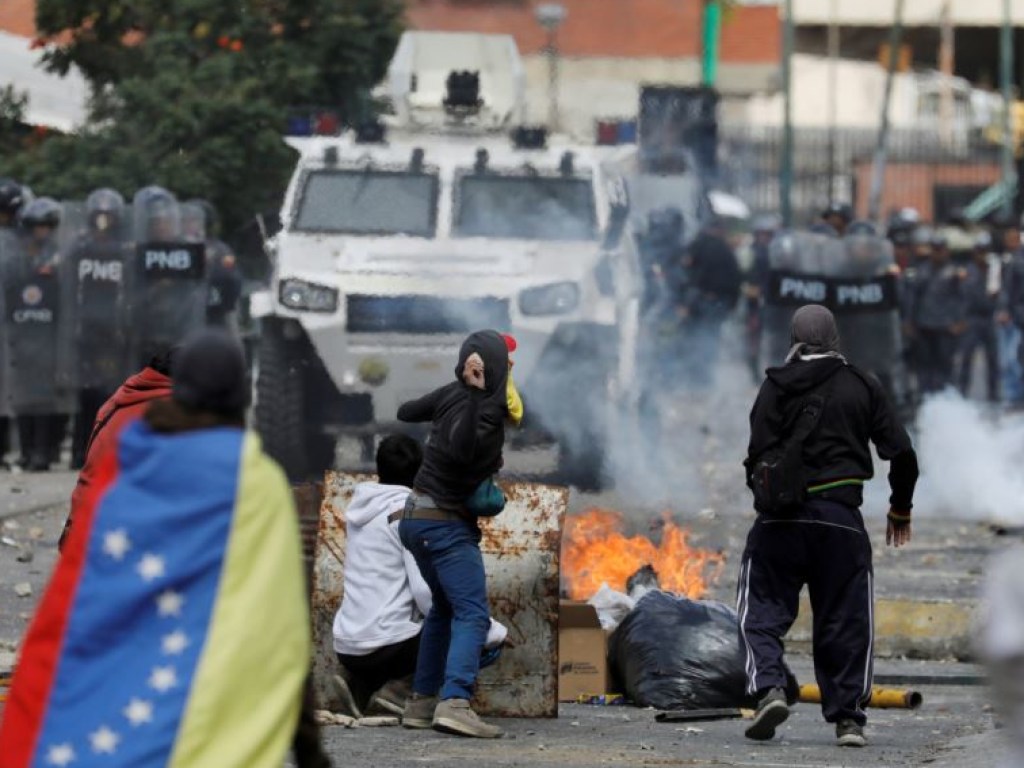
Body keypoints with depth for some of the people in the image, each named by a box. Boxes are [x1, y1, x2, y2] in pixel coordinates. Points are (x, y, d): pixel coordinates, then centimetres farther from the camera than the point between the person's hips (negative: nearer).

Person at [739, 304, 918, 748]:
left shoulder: (777, 386, 1)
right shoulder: (863, 387, 7)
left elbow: (759, 453, -7)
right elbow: (901, 453, 5)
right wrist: (901, 508, 20)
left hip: (783, 517, -1)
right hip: (842, 518, 1)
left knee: (763, 610, 6)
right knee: (845, 620, 9)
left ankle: (769, 688, -17)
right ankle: (847, 715, 6)